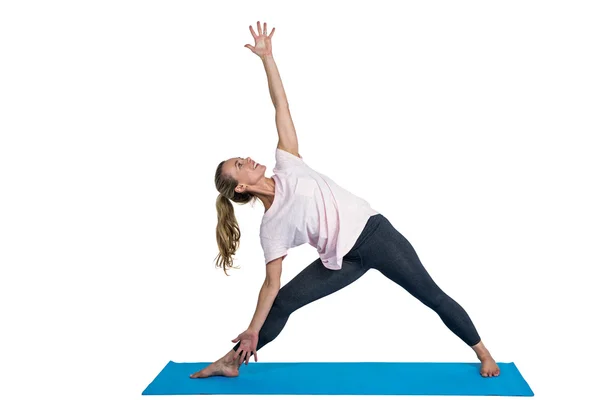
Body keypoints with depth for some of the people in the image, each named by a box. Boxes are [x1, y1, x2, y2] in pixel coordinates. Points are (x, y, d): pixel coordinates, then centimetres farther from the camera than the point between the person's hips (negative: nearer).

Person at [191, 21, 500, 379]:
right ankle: (232, 361, 17)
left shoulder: (287, 166, 1)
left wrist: (267, 57, -5)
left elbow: (281, 110, -1)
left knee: (432, 296, 3)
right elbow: (272, 283, -1)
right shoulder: (271, 227, -3)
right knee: (284, 302, -1)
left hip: (372, 231, 0)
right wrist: (253, 329, -5)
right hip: (345, 257, 0)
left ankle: (484, 354, 18)